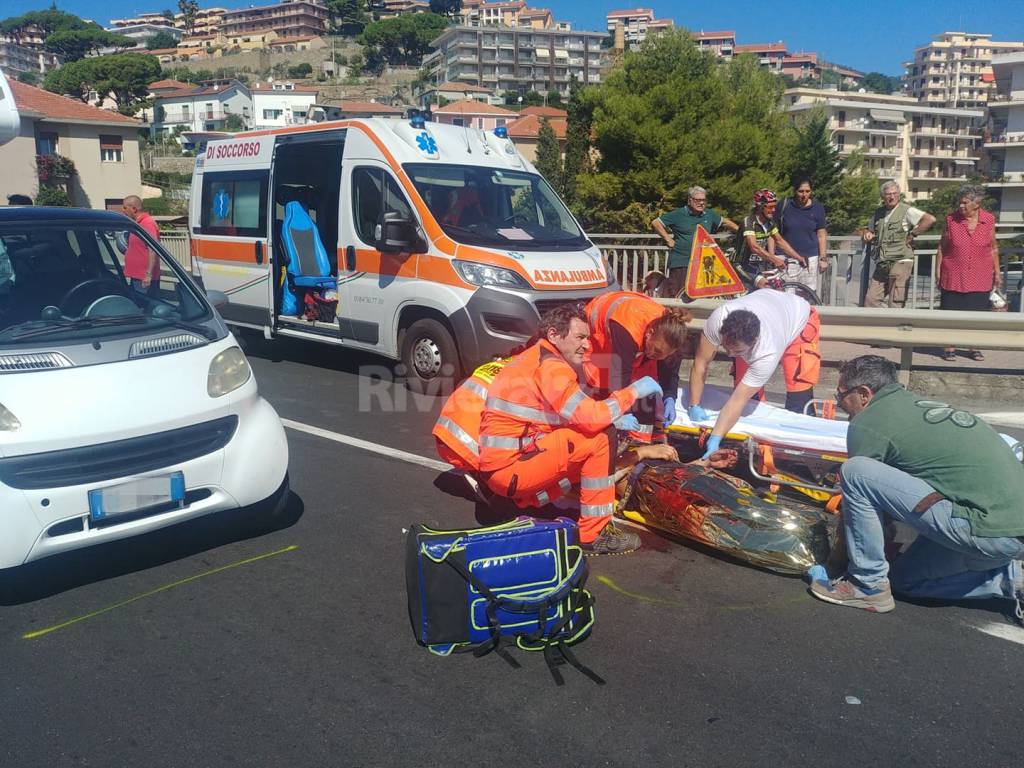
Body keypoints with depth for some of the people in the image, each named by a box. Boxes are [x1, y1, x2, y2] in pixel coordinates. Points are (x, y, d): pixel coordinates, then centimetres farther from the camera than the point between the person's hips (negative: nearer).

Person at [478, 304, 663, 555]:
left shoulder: (535, 357, 14)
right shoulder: (550, 366, -15)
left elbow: (579, 416, 17)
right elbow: (592, 417, -24)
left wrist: (616, 419, 5)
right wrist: (633, 391, -11)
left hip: (499, 463, 10)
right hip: (510, 467, -10)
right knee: (602, 437, -14)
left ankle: (523, 500, 16)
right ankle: (593, 534, -9)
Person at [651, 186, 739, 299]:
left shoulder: (709, 214, 12)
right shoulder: (679, 214, -1)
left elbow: (725, 222, 29)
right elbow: (655, 223, 3)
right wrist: (668, 240, -2)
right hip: (680, 263, -5)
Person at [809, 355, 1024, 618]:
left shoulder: (867, 422, -6)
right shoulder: (918, 403, 19)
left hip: (988, 531, -9)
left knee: (856, 472, -11)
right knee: (905, 579, 26)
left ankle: (867, 585, -1)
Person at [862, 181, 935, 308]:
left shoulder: (906, 210, -4)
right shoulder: (878, 212, 15)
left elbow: (930, 219, -15)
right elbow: (869, 229, 31)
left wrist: (912, 234, -12)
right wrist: (867, 234, 9)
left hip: (900, 262, -6)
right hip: (881, 265, 7)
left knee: (895, 305, -5)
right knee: (871, 300, 3)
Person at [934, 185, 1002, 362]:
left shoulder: (989, 220, 0)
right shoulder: (951, 220, -3)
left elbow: (993, 248, 9)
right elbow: (942, 248, 2)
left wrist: (997, 272, 9)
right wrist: (937, 272, 0)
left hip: (980, 279, 1)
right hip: (953, 277, -1)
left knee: (977, 314, 6)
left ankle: (974, 348, 18)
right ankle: (949, 348, 10)